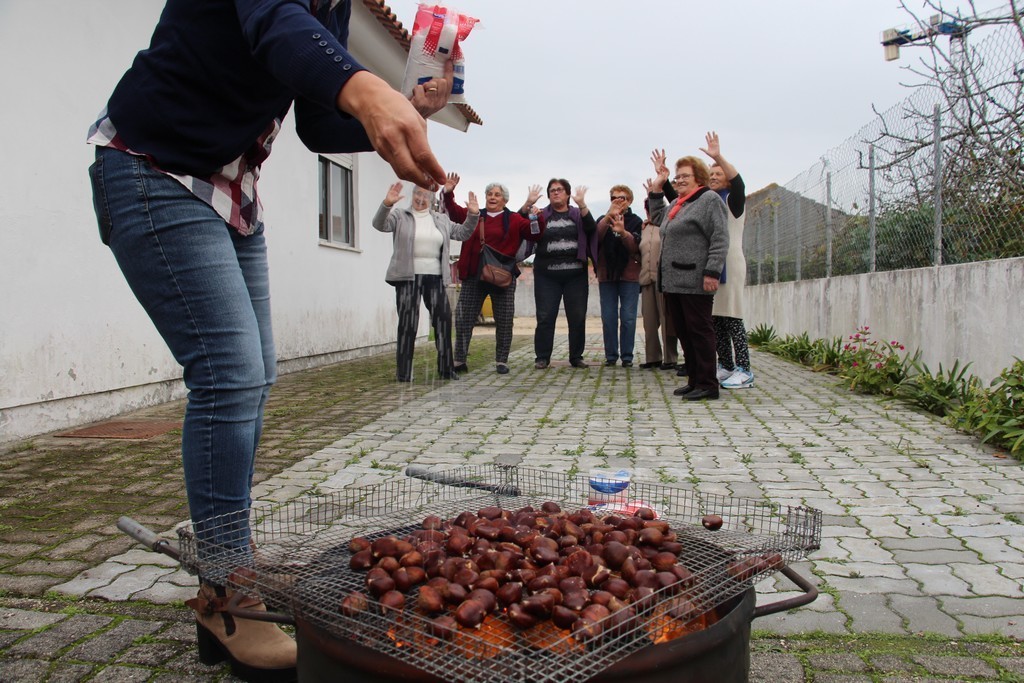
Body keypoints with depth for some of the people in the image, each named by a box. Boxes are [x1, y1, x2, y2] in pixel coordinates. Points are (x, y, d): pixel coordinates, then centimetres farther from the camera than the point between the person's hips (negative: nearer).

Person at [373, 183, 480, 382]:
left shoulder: (441, 220, 16)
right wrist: (387, 204, -29)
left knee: (443, 321, 3)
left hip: (435, 278, 4)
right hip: (408, 278, -4)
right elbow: (380, 224, -11)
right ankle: (404, 374, 2)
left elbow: (462, 233, 16)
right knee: (408, 325, -4)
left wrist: (472, 215, 0)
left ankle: (446, 370, 14)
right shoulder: (400, 216, 4)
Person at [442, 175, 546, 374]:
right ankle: (459, 361, 13)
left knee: (504, 322, 4)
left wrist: (533, 213, -17)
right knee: (463, 319, 3)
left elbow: (535, 234, -3)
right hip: (473, 276, 2)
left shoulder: (514, 219, 3)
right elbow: (454, 212, 19)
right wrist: (448, 193, 6)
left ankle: (501, 361, 16)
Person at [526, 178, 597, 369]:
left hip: (576, 275, 1)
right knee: (545, 317, -1)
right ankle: (542, 357, 7)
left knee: (577, 317, 3)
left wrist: (582, 204, -20)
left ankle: (576, 357, 13)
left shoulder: (578, 214, 11)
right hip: (547, 275, -1)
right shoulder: (541, 215, 9)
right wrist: (528, 204, -18)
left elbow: (592, 228, -7)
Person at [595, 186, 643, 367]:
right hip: (606, 275, 2)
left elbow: (637, 247, -11)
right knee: (608, 318, 2)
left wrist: (623, 232, -29)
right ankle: (611, 355, 9)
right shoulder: (603, 220, 11)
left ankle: (627, 356, 6)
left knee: (628, 318, -1)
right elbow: (595, 237, -10)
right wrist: (608, 216, -23)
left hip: (629, 275, -2)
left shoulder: (636, 221, 4)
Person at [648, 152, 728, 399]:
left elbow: (720, 240, -13)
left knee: (699, 331, -4)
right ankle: (694, 380, 19)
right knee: (683, 332, 11)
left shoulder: (709, 200, -5)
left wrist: (711, 272, -21)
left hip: (695, 282, -9)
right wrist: (657, 187, 29)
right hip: (673, 281, 9)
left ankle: (707, 384, 2)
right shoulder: (677, 204, 20)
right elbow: (657, 216, 40)